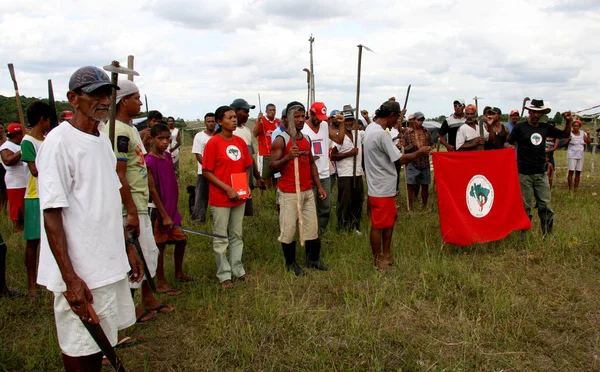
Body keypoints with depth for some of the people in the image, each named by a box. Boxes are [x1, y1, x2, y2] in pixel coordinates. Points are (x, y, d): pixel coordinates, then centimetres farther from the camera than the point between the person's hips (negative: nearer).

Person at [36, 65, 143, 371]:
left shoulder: (103, 139, 11)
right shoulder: (59, 142, -15)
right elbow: (51, 214, -18)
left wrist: (127, 248, 18)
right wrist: (69, 278, -22)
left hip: (111, 264, 8)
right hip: (81, 271, -8)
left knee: (100, 342, 19)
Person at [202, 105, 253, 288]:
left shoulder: (240, 142, 5)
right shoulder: (213, 143, -11)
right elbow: (206, 172, -12)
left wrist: (247, 186, -2)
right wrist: (227, 189, -18)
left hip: (239, 197, 6)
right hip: (220, 198, -5)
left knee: (237, 235, 15)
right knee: (221, 237, 6)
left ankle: (238, 269, 28)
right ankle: (224, 274, 17)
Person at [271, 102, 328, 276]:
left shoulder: (307, 138, 12)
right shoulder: (280, 140, -9)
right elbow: (273, 167, -14)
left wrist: (319, 186, 15)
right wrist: (288, 157, -30)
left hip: (308, 191, 7)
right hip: (289, 193, -6)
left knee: (312, 226, 12)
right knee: (288, 229, 1)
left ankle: (313, 259, 27)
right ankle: (290, 263, 17)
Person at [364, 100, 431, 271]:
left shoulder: (371, 128, 7)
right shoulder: (382, 134, -23)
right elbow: (401, 159, -20)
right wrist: (420, 152, -7)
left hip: (384, 187, 11)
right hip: (382, 189, -11)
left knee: (390, 219, 21)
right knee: (378, 225, 2)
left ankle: (387, 255, 32)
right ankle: (378, 261, 15)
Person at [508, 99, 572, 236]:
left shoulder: (545, 127, 9)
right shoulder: (520, 127, -3)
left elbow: (565, 134, 18)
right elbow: (509, 144, -3)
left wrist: (569, 122, 1)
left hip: (541, 173, 4)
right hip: (524, 174, -3)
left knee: (545, 206, 4)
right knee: (525, 207, 4)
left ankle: (548, 235, 14)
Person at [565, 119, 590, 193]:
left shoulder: (582, 133, 7)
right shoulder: (569, 133, -6)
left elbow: (588, 142, 5)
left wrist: (588, 134, -4)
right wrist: (568, 139, -29)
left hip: (581, 156, 5)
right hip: (572, 156, -5)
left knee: (578, 173, 5)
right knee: (571, 171, -11)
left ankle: (575, 189, 10)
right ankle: (570, 189, -7)